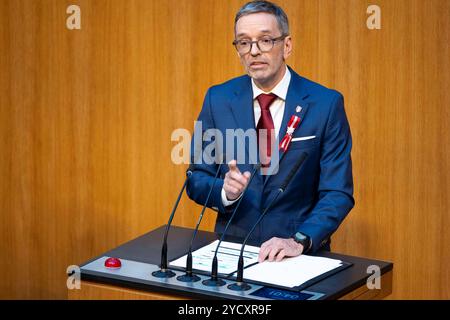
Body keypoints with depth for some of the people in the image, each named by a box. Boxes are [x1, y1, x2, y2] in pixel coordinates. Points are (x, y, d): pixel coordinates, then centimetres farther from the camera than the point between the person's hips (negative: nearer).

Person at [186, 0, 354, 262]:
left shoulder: (326, 104, -4)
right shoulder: (218, 99, 3)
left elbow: (338, 193, -6)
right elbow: (196, 180, 6)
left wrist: (299, 241, -21)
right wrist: (225, 190, -15)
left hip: (299, 255, -1)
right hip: (232, 249, 1)